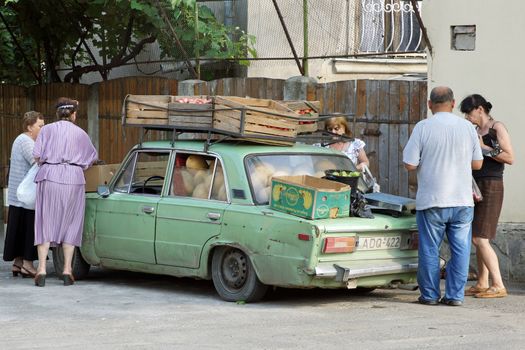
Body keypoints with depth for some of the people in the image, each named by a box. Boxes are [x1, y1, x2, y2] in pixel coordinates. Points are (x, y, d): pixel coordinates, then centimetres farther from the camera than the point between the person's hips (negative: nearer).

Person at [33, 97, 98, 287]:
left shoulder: (47, 130, 6)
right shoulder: (80, 133, 10)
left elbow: (37, 156, -1)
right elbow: (93, 157, 20)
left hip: (49, 178, 0)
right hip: (73, 179, 0)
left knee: (45, 223, 4)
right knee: (69, 223, 8)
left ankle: (41, 270, -3)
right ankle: (67, 270, 4)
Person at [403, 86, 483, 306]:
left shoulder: (423, 127, -7)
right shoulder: (467, 127, 2)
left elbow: (410, 164, -8)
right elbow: (477, 163, 7)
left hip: (431, 201, -2)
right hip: (462, 201, 2)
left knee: (429, 249, 7)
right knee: (460, 249, 8)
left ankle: (430, 295, 11)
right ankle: (455, 295, 8)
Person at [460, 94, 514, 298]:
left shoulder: (497, 128, -7)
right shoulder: (476, 131, 16)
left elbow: (510, 158, -15)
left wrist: (484, 148, -16)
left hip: (491, 187, -8)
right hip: (475, 187, 8)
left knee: (480, 239, -15)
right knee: (477, 239, 8)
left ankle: (498, 286, -15)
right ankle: (482, 284, 14)